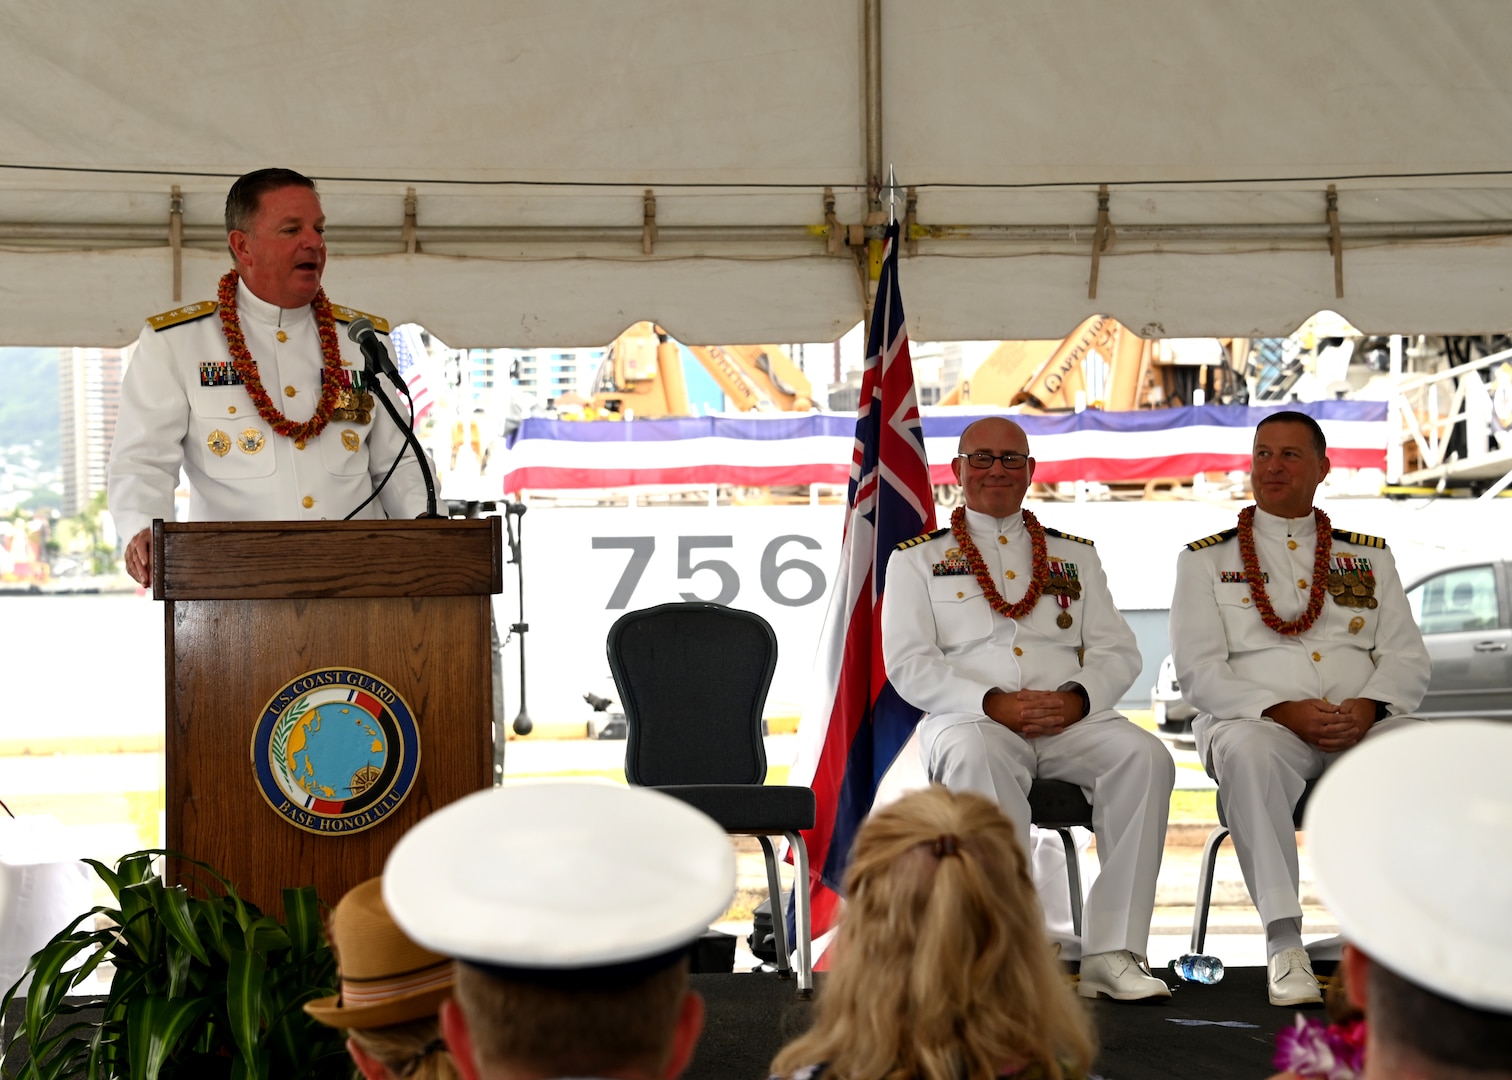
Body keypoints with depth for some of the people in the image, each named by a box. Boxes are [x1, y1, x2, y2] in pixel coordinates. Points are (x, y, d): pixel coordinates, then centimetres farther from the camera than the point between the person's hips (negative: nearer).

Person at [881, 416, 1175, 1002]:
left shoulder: (1075, 556, 23)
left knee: (1146, 756, -28)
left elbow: (1117, 652, 13)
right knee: (976, 757, -38)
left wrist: (1076, 697, -10)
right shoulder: (917, 559, 15)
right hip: (968, 718, -2)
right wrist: (993, 702, -14)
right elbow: (909, 666, 2)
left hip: (1071, 719, 3)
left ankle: (1111, 953, -27)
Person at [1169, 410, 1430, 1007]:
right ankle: (1284, 944, -35)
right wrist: (1283, 712, -16)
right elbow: (1198, 672, 0)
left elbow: (1407, 657, 11)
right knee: (1250, 753, -39)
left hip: (1363, 727, 2)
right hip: (1257, 723, -2)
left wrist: (1368, 707, -12)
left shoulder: (1369, 555, 20)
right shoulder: (1207, 558, 12)